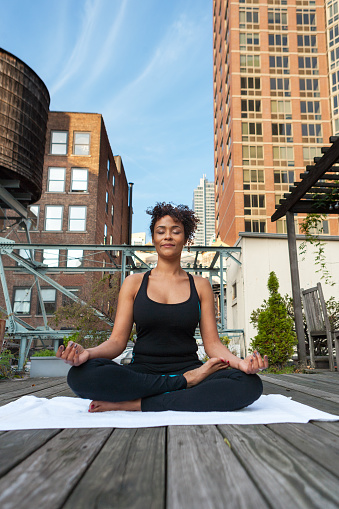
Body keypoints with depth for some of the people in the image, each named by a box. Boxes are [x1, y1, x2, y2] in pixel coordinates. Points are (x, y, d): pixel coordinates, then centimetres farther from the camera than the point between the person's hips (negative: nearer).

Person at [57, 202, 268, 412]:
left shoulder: (200, 286, 10)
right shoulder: (134, 283, 9)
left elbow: (212, 343, 5)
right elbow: (117, 341, 3)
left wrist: (240, 362, -17)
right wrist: (87, 353, -20)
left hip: (188, 368, 1)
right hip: (142, 372, 0)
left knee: (250, 384, -29)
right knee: (80, 374, -30)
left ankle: (136, 404, -23)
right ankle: (187, 381, -19)